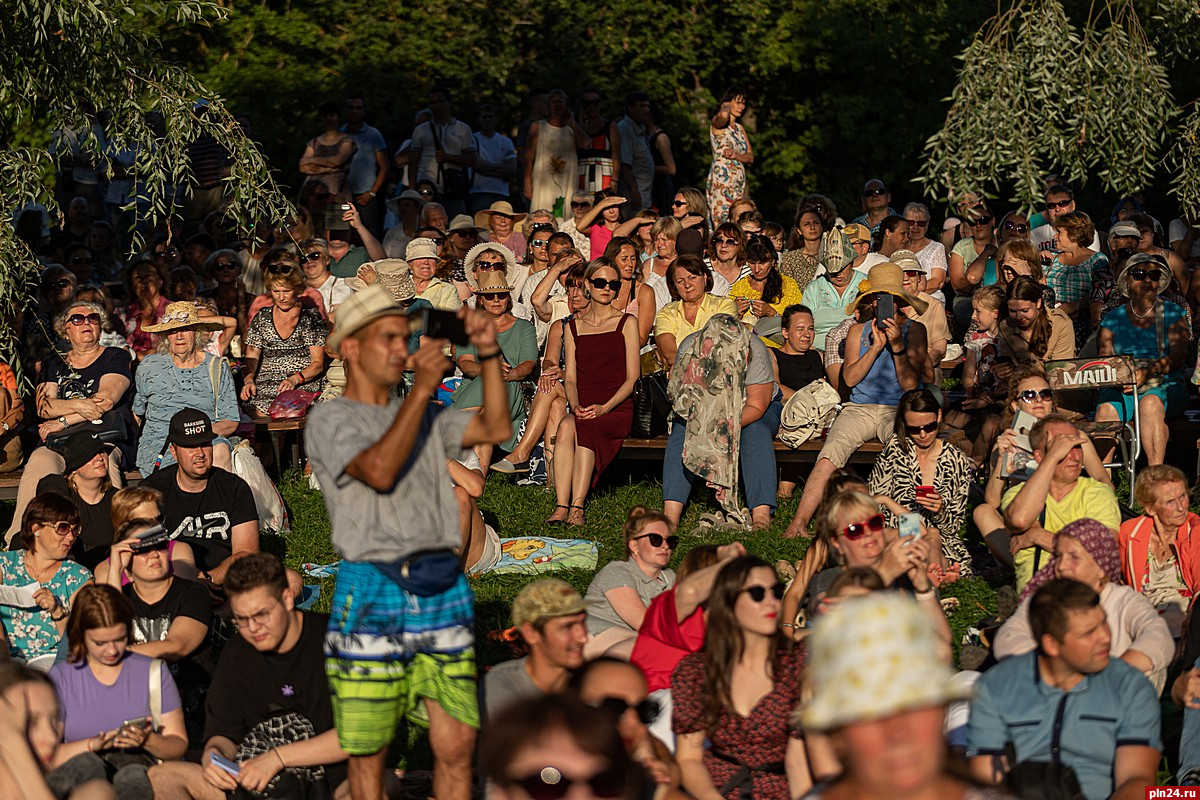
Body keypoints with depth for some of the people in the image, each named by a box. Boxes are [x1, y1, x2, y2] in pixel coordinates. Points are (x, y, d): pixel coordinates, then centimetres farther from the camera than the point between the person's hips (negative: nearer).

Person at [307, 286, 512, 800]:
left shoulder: (424, 417, 20)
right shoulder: (329, 420, 0)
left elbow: (496, 429, 11)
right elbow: (379, 470, -17)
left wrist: (489, 353, 3)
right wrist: (421, 390, -17)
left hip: (444, 589, 5)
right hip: (373, 594, -5)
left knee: (457, 745, 2)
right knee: (368, 752, 2)